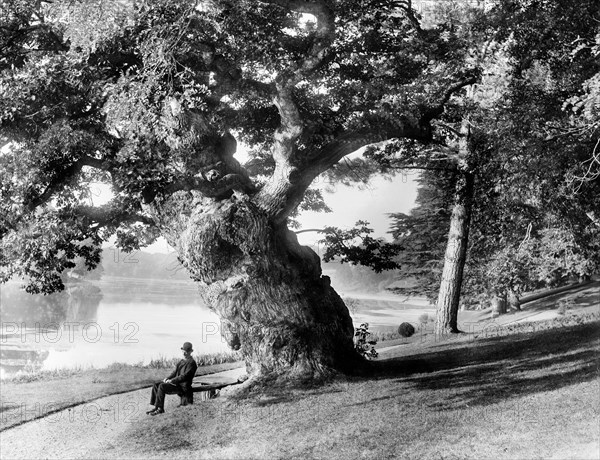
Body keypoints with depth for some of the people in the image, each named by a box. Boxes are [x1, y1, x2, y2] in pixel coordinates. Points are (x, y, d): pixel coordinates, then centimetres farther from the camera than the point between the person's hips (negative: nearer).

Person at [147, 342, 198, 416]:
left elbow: (184, 376, -20)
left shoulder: (191, 363, -11)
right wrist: (167, 378, 2)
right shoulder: (182, 361, 18)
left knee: (162, 386, -25)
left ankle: (160, 409, -19)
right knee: (156, 385, -1)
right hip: (176, 382, 10)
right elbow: (175, 371, 21)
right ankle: (156, 407, -4)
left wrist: (172, 380, -20)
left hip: (183, 386, -10)